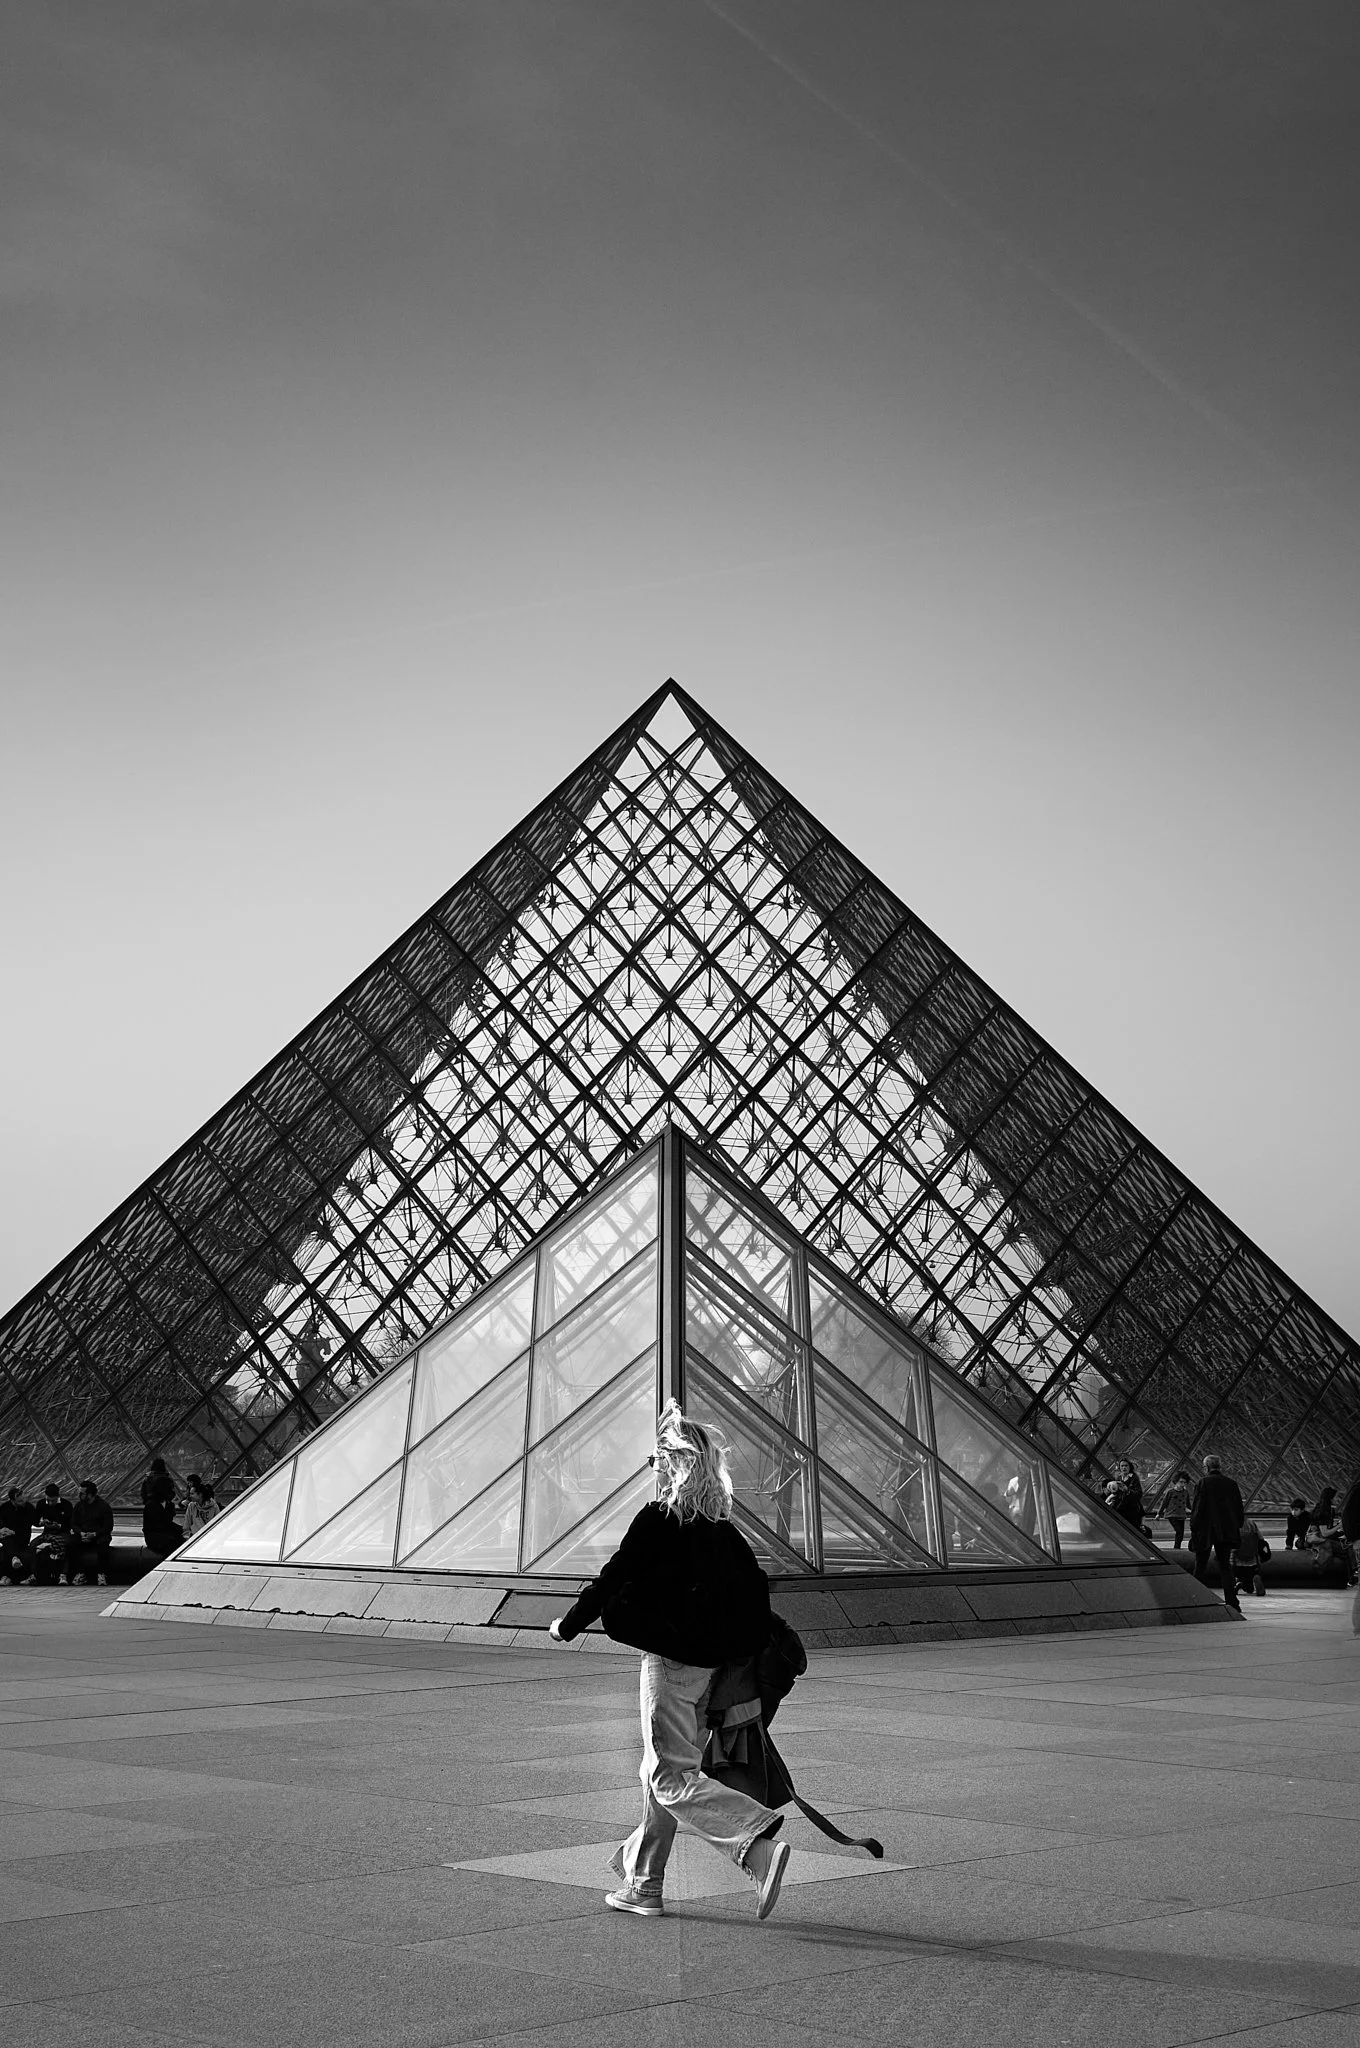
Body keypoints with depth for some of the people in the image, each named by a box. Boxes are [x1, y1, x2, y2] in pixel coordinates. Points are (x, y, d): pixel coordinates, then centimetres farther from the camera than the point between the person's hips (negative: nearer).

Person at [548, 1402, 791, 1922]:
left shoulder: (657, 1520, -14)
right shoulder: (721, 1524, 8)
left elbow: (613, 1578, -10)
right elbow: (755, 1584, 11)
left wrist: (568, 1625, 4)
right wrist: (740, 1656, 19)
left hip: (670, 1662, -8)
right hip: (713, 1663, 8)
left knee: (671, 1779, -2)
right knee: (659, 1771, 19)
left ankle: (760, 1844, -18)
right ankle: (644, 1882, 27)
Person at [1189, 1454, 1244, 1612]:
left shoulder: (1204, 1483, -9)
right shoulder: (1232, 1483, 3)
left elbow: (1196, 1508, -10)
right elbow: (1240, 1510, 7)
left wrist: (1193, 1528, -4)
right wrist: (1237, 1527, 15)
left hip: (1205, 1531, -3)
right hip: (1227, 1532, 3)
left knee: (1200, 1567, 10)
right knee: (1225, 1566, 7)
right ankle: (1232, 1602, -3)